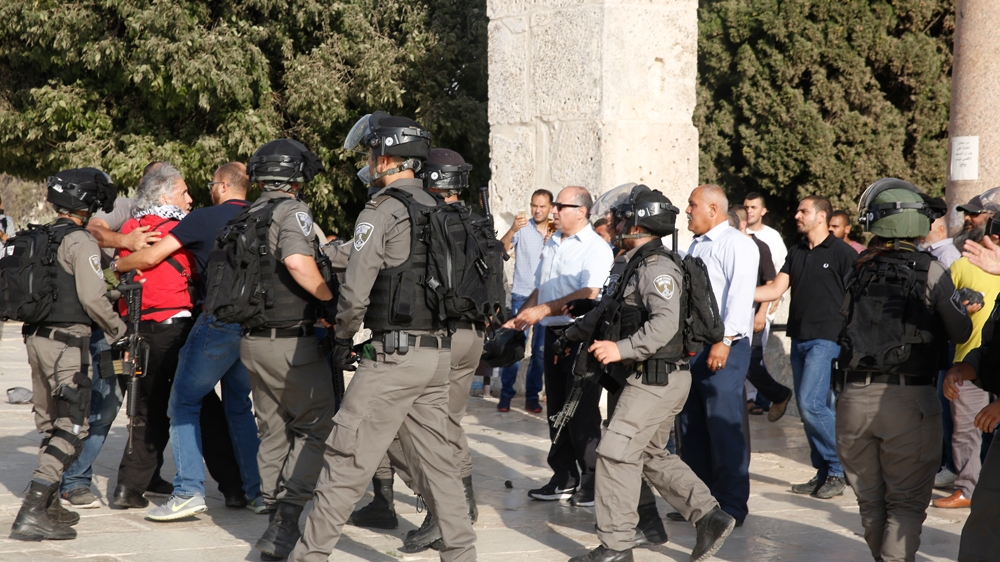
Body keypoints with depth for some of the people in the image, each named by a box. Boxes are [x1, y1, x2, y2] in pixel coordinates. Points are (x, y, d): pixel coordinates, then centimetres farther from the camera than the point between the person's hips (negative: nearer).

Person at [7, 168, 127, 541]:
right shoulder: (80, 242, -12)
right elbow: (92, 297, -18)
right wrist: (118, 329, -3)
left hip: (37, 338, 9)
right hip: (67, 341, -9)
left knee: (51, 424, 17)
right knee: (71, 428, -8)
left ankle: (50, 507, 23)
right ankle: (32, 512, -17)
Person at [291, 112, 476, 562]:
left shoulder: (382, 211, -11)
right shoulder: (437, 210, 14)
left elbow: (355, 290, -15)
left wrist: (343, 337, 1)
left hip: (396, 352, -8)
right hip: (439, 351, 8)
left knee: (347, 456, -2)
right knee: (435, 457, 13)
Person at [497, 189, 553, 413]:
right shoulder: (523, 228, -3)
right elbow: (501, 249, -16)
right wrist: (512, 230, -32)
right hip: (522, 295, -3)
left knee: (540, 350, 5)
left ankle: (532, 396, 14)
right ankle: (505, 395, 2)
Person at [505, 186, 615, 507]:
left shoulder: (595, 248, -10)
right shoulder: (552, 245, 15)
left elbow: (588, 294, -21)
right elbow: (539, 289, 23)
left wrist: (543, 310, -23)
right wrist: (518, 319, 12)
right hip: (553, 335, 8)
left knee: (582, 412, -5)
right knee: (556, 409, 11)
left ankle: (592, 480, 3)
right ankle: (564, 478, 19)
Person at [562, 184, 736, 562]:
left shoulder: (658, 268, -17)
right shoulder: (627, 265, 15)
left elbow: (665, 323, -30)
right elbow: (605, 311, 29)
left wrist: (621, 348, -36)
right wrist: (574, 332, 31)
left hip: (657, 380, -10)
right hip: (643, 378, 10)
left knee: (616, 453, -9)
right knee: (652, 456, 16)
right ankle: (710, 517, 18)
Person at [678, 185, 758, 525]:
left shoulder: (736, 245, -7)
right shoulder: (696, 247, 21)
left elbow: (740, 295, -18)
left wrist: (724, 341, -25)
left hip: (723, 348, -9)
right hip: (690, 348, 9)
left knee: (724, 430, -7)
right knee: (691, 429, 11)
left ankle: (732, 507, -1)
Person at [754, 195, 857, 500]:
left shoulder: (842, 252, -5)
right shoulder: (796, 253, 15)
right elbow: (776, 289, 11)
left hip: (826, 339, -7)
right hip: (799, 338, 7)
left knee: (811, 403, -15)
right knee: (808, 408, 8)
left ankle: (840, 469, -4)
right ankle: (824, 473, 15)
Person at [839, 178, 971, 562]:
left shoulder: (859, 271, 4)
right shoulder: (931, 271, -5)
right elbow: (962, 333, 1)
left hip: (855, 397, 3)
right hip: (910, 399, -3)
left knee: (870, 498, 17)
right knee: (907, 501, 4)